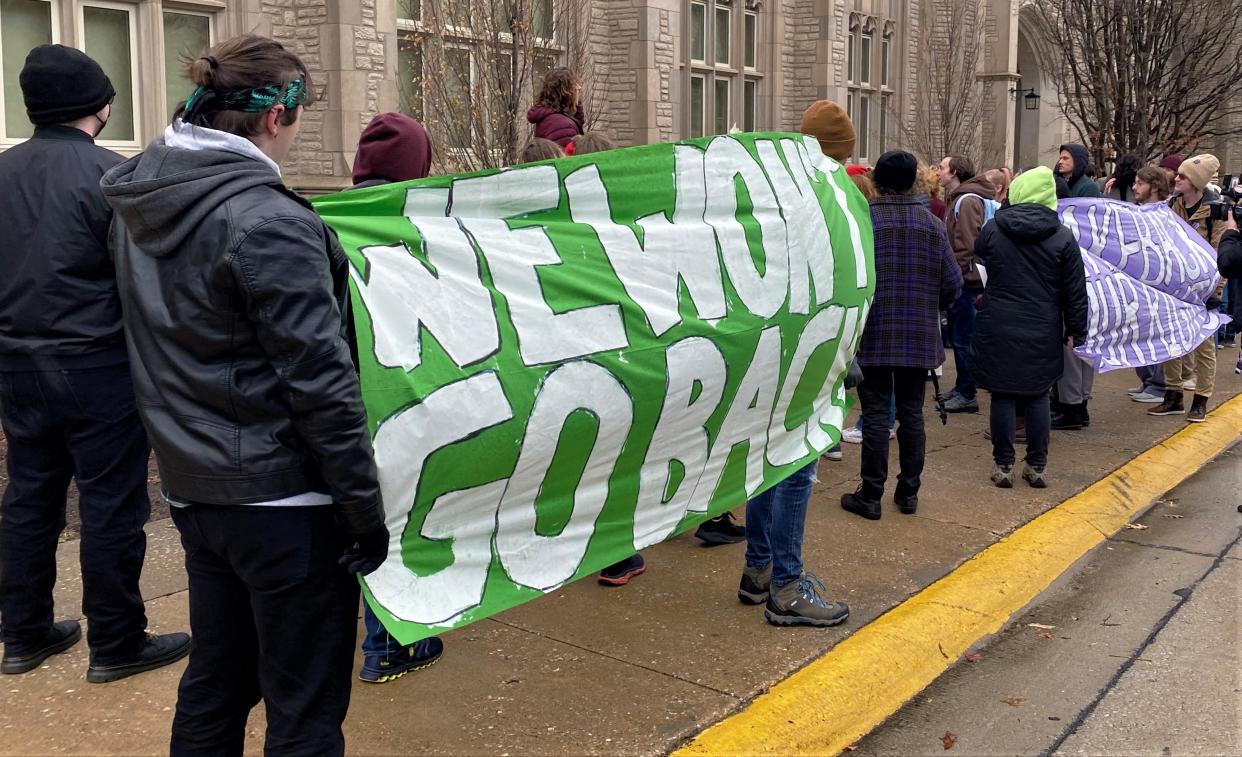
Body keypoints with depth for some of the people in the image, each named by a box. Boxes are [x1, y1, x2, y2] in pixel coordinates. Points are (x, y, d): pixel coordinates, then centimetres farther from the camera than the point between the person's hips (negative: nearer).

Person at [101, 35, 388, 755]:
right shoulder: (269, 223, -19)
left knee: (215, 683, 22)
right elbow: (321, 384, -20)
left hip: (192, 485, 8)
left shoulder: (138, 205, 6)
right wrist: (365, 509, -13)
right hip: (282, 498, -8)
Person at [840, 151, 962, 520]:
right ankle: (909, 492, 20)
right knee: (912, 413, 12)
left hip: (874, 336, -3)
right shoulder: (933, 225, 1)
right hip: (921, 338, 3)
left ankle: (870, 496, 7)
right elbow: (953, 284, 3)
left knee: (875, 414, 3)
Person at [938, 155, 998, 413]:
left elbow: (968, 245, -21)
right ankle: (962, 387, 27)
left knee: (963, 337, -5)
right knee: (957, 334, 16)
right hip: (962, 279, 10)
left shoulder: (967, 201, -15)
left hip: (966, 280, -10)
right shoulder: (958, 199, 17)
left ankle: (966, 395, 1)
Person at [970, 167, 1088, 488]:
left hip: (998, 328, -1)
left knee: (1002, 396, 6)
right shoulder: (1063, 238, -4)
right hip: (1042, 333, 1)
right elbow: (1075, 291, 0)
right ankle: (1037, 466, 18)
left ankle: (1003, 465, 11)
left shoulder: (992, 230, -4)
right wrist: (1075, 330, 8)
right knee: (1037, 396, 11)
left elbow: (978, 257, 17)